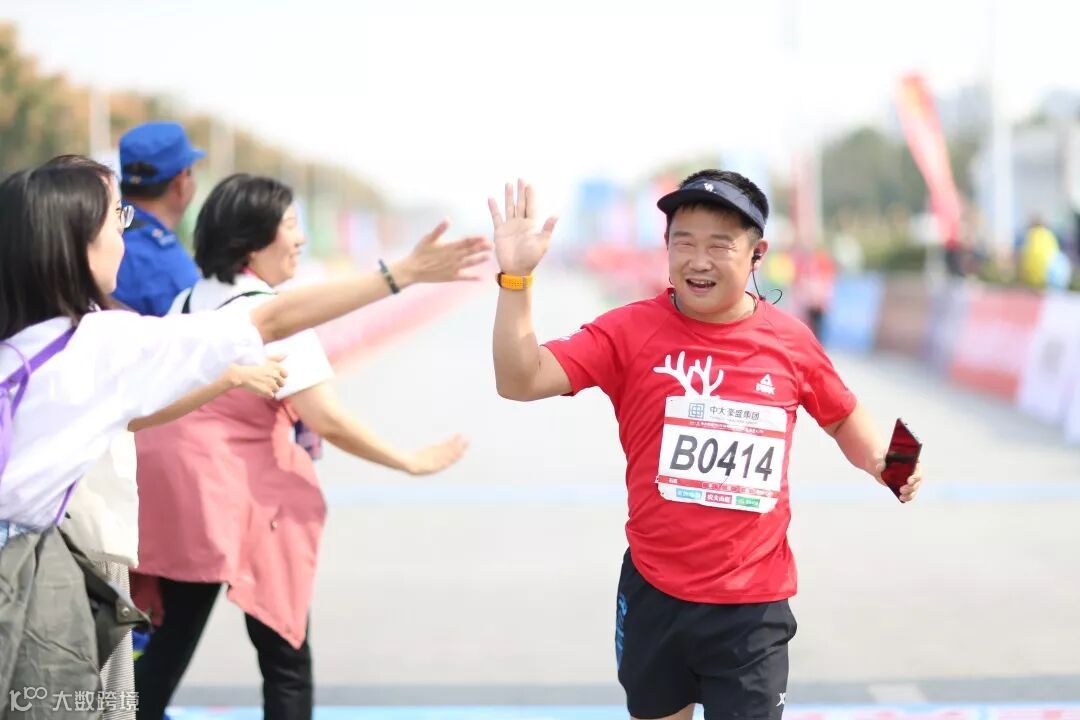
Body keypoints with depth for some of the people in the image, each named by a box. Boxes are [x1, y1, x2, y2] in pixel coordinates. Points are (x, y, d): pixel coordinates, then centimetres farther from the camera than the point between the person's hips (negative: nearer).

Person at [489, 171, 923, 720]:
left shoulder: (790, 341, -3)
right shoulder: (631, 330, -8)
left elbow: (841, 415, 16)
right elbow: (520, 380, -15)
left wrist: (881, 464, -3)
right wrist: (516, 279, -25)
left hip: (752, 604, 0)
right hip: (653, 591, 1)